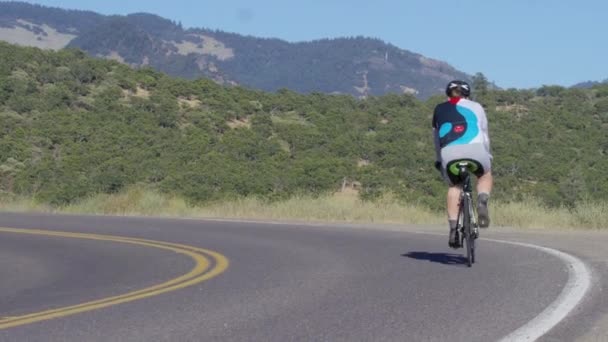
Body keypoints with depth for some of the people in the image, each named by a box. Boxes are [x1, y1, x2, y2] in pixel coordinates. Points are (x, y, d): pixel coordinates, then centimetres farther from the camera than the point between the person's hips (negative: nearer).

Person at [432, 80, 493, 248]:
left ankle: (453, 229, 12)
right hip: (474, 149, 0)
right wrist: (487, 155, 45)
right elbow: (484, 135, 31)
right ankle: (482, 202, 0)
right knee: (485, 175, 30)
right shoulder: (475, 107, 26)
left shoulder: (439, 109, 27)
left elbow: (436, 138, 34)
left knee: (454, 186, 25)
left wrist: (438, 159, 46)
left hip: (449, 152, 1)